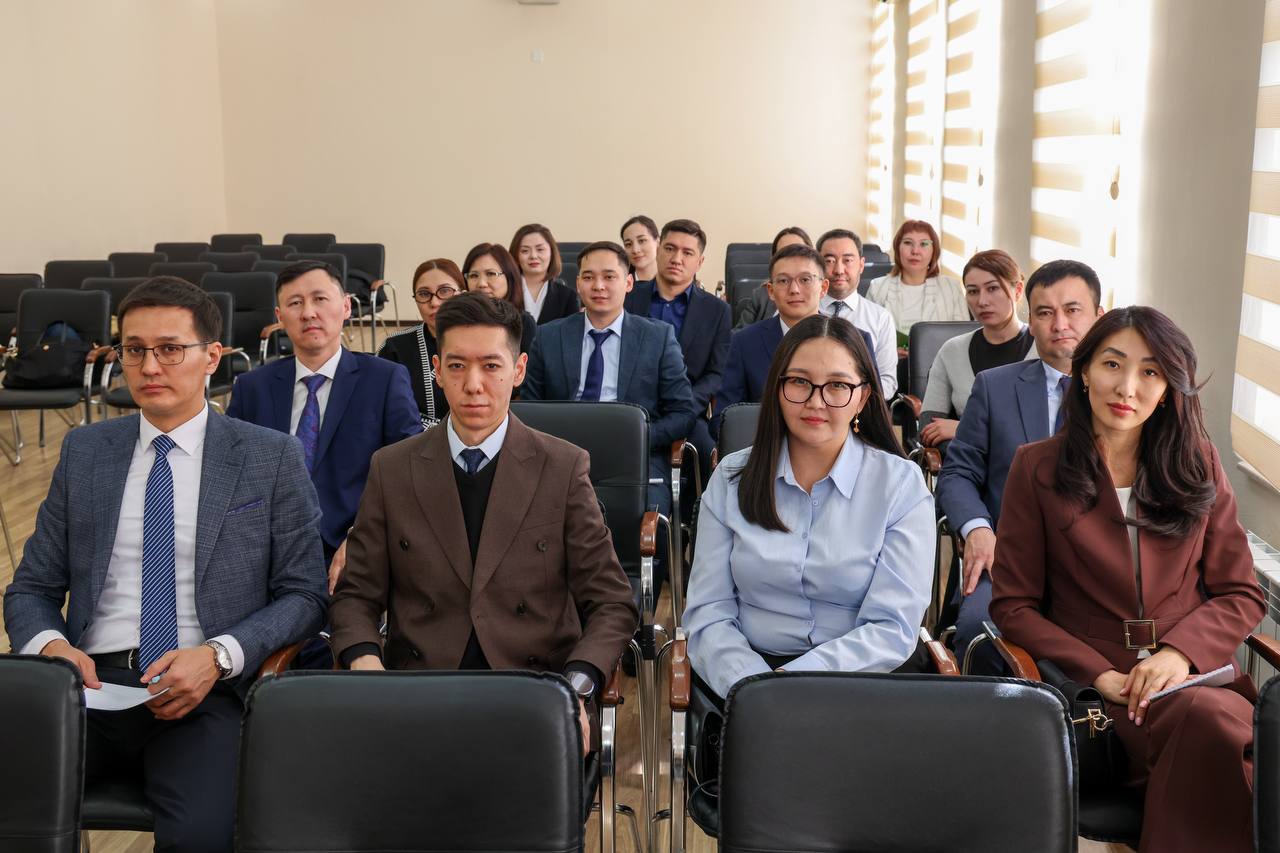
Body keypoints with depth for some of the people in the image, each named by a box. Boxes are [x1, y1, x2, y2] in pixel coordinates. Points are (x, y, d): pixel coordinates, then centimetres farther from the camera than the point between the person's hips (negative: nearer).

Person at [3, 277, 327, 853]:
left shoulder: (272, 458, 7)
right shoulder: (83, 452, 16)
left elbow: (304, 595, 4)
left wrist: (219, 655, -13)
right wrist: (51, 644, -7)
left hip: (207, 694, -2)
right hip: (94, 683, 2)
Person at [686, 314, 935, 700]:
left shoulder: (901, 483, 0)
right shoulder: (732, 477, 6)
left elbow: (893, 628, -6)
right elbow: (709, 612, 2)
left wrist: (788, 681, -19)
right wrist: (754, 686, -18)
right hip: (752, 665, 0)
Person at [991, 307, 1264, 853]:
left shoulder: (1198, 465, 12)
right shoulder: (1038, 468, 5)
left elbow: (1242, 594, 11)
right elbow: (1013, 606, 4)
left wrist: (1182, 651, -9)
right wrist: (1099, 673, -10)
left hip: (1198, 671, 3)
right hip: (1094, 682, -2)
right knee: (1211, 720, -35)